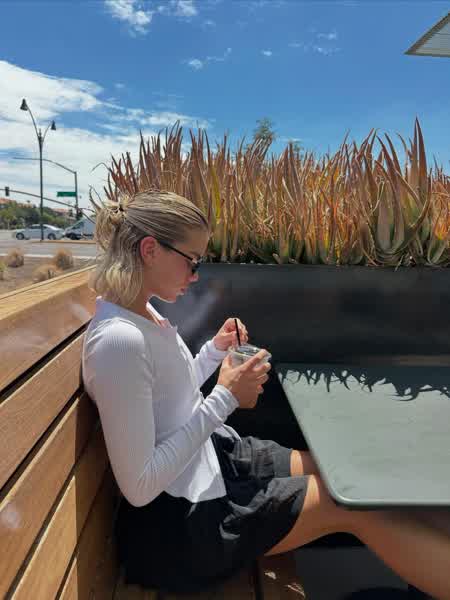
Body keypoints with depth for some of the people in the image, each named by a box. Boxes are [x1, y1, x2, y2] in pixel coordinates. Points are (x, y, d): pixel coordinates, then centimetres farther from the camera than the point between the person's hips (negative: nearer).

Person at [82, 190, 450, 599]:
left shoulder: (143, 312, 0)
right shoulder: (119, 339, -29)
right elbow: (139, 487, -27)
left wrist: (215, 351, -2)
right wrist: (225, 399, -24)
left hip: (214, 456, 8)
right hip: (182, 516, -8)